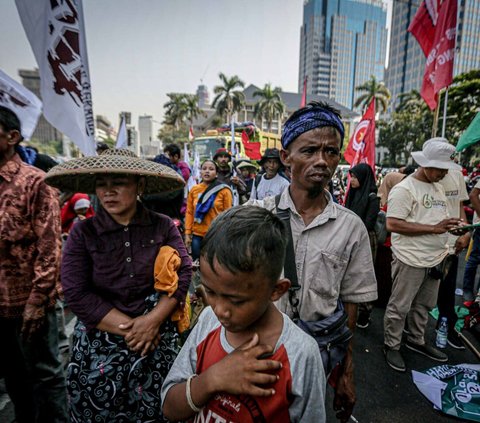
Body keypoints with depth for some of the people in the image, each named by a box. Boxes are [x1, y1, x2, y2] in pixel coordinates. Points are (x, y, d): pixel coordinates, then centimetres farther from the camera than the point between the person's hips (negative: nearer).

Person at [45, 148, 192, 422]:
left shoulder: (164, 226, -5)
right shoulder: (82, 233, -5)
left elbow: (183, 274, -9)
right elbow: (76, 294, -10)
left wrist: (152, 320, -18)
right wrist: (128, 328, -15)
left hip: (158, 342, 0)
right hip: (100, 345, 0)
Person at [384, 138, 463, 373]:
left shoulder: (438, 188, 13)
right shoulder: (404, 189, -15)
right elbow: (393, 224, -23)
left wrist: (451, 226, 5)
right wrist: (434, 228, -23)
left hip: (434, 259, 8)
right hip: (411, 260, -8)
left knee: (424, 305, 21)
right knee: (399, 307, 5)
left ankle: (416, 340, 39)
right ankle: (391, 346, 22)